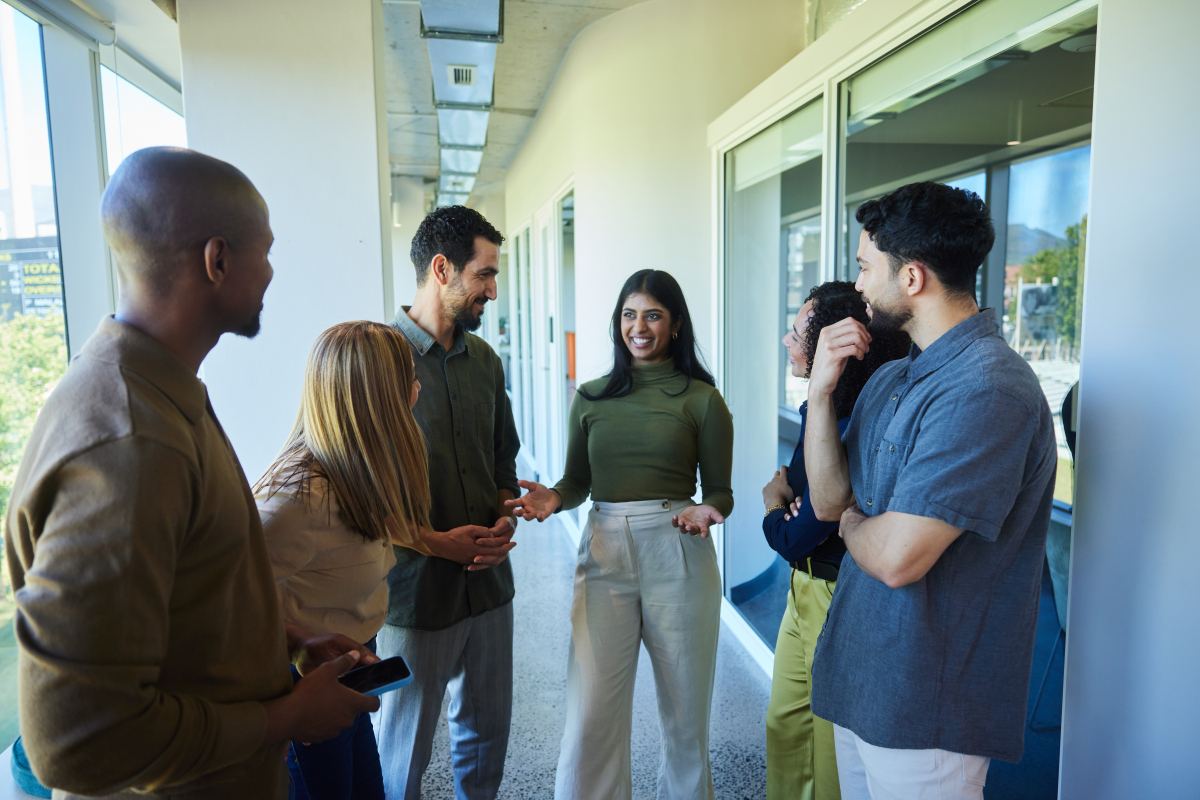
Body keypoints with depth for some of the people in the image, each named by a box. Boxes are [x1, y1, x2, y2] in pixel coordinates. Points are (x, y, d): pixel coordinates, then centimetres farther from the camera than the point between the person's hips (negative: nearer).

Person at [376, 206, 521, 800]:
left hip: (488, 584, 6)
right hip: (412, 591, -5)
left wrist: (505, 518, -3)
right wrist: (431, 542, -18)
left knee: (487, 733, 21)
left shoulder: (484, 360, 6)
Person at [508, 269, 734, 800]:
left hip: (677, 557, -1)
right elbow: (576, 482, 13)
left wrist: (707, 511, -16)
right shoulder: (591, 397, 10)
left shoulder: (702, 399, 3)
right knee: (591, 718, -1)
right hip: (604, 556, 1)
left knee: (685, 710, 13)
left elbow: (720, 492, 5)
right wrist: (552, 499, -8)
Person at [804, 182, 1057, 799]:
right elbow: (828, 500, 4)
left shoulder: (986, 391, -24)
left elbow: (896, 558, -29)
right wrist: (820, 390, -7)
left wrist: (853, 522, -6)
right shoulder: (892, 376, 6)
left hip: (924, 708, -8)